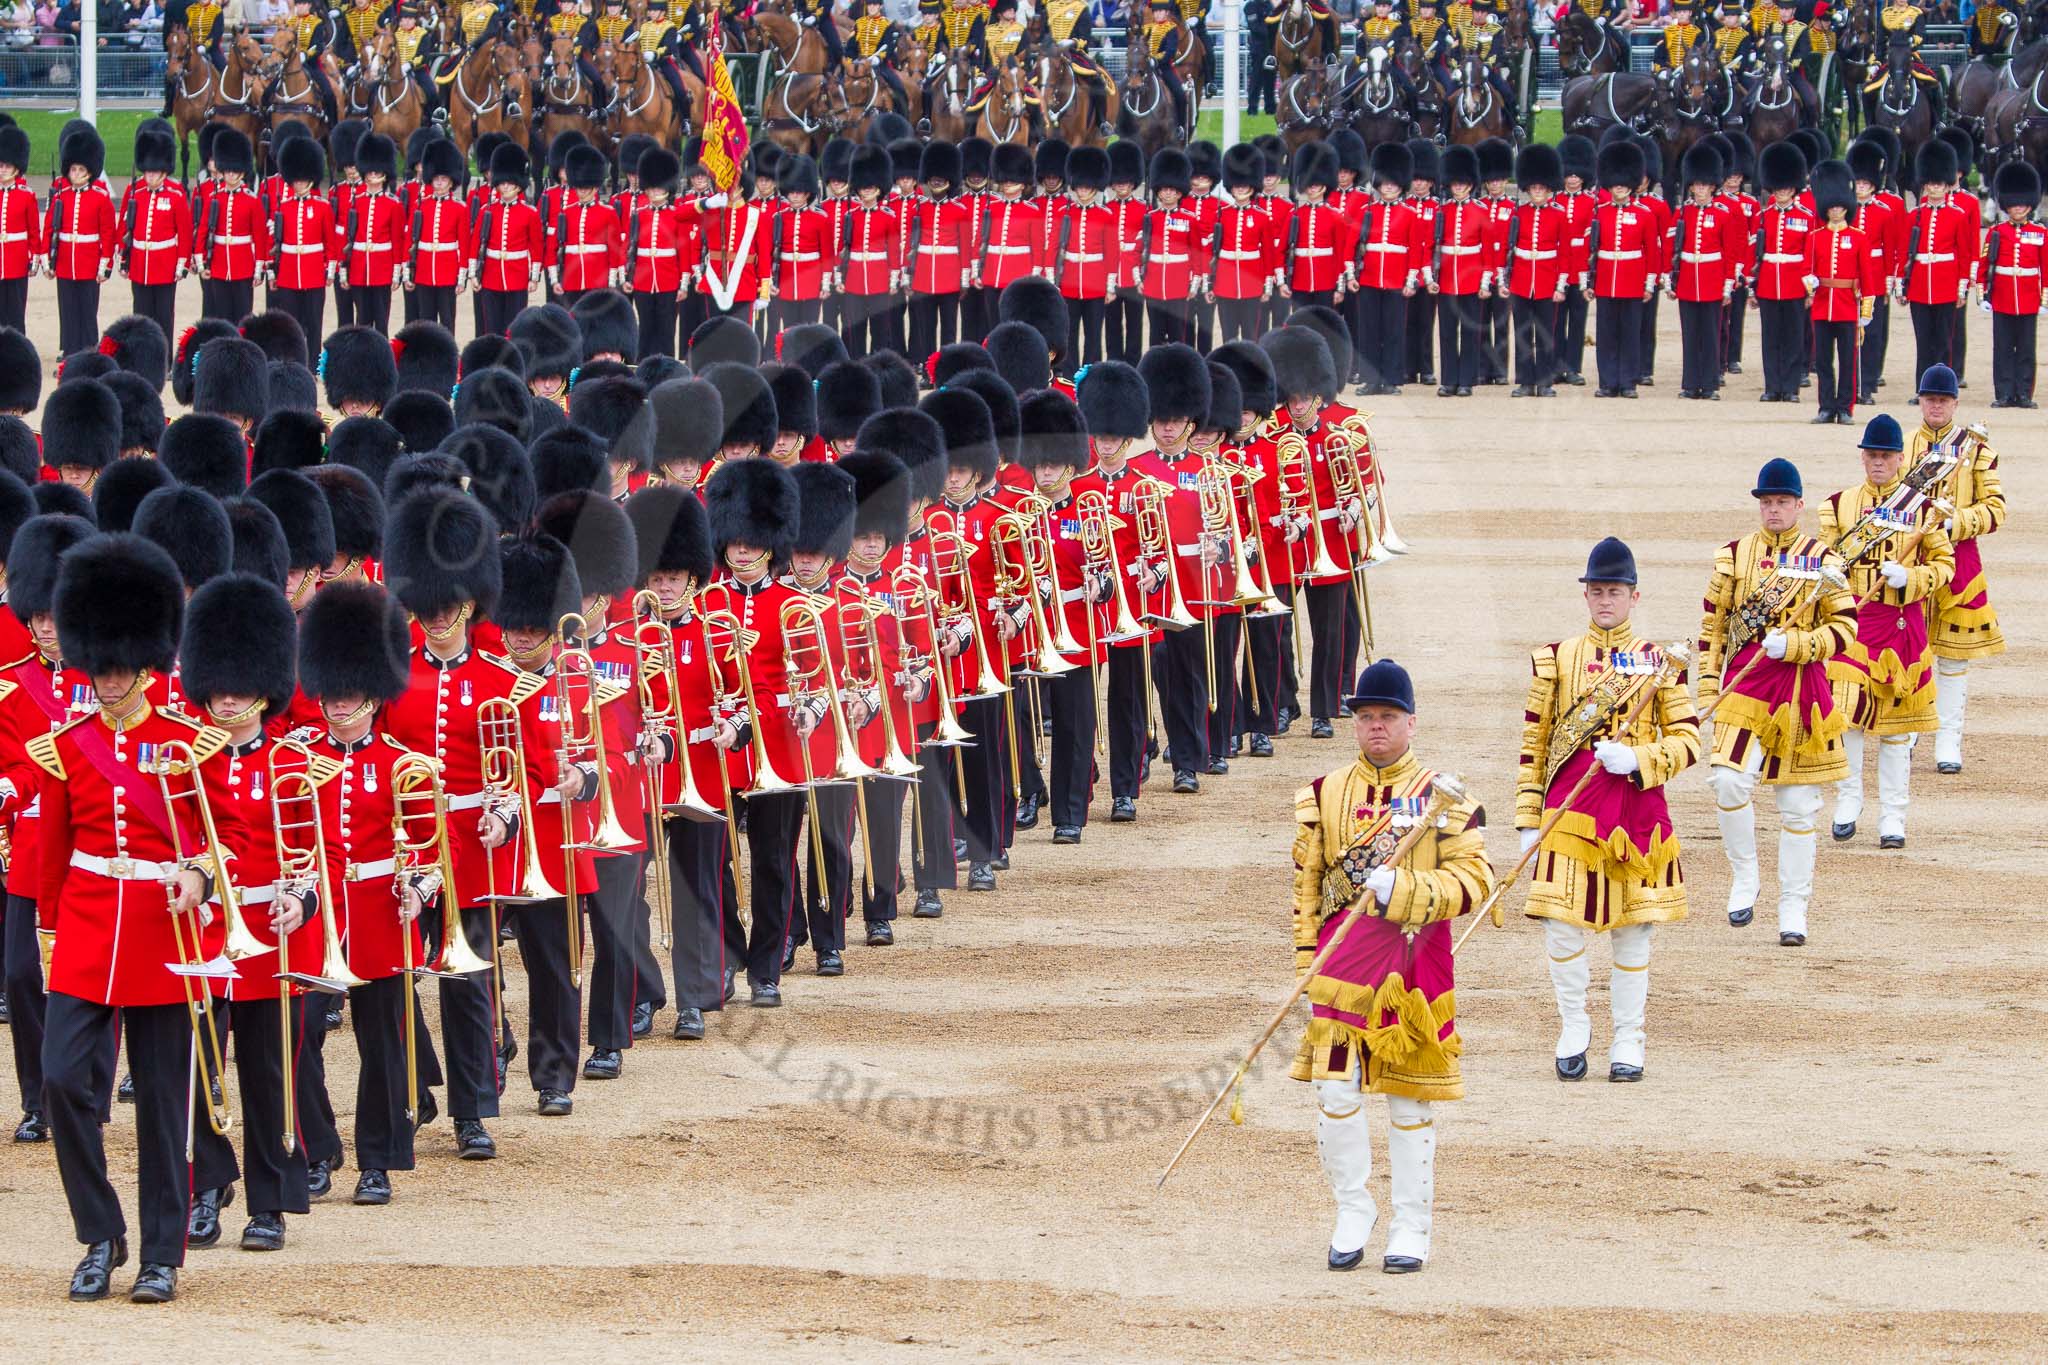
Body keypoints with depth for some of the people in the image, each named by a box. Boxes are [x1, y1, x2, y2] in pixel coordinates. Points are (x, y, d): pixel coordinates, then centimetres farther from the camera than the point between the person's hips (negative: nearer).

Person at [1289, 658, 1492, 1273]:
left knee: (1411, 1100, 4)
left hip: (1415, 960, -2)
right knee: (1335, 1090, -8)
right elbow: (1307, 885, 11)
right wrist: (1307, 965, 4)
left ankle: (1411, 1228, 13)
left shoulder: (1443, 798, 1)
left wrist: (1404, 890, -19)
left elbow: (1473, 879, -5)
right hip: (1343, 957, 2)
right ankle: (1352, 1212, 9)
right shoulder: (1324, 795, 9)